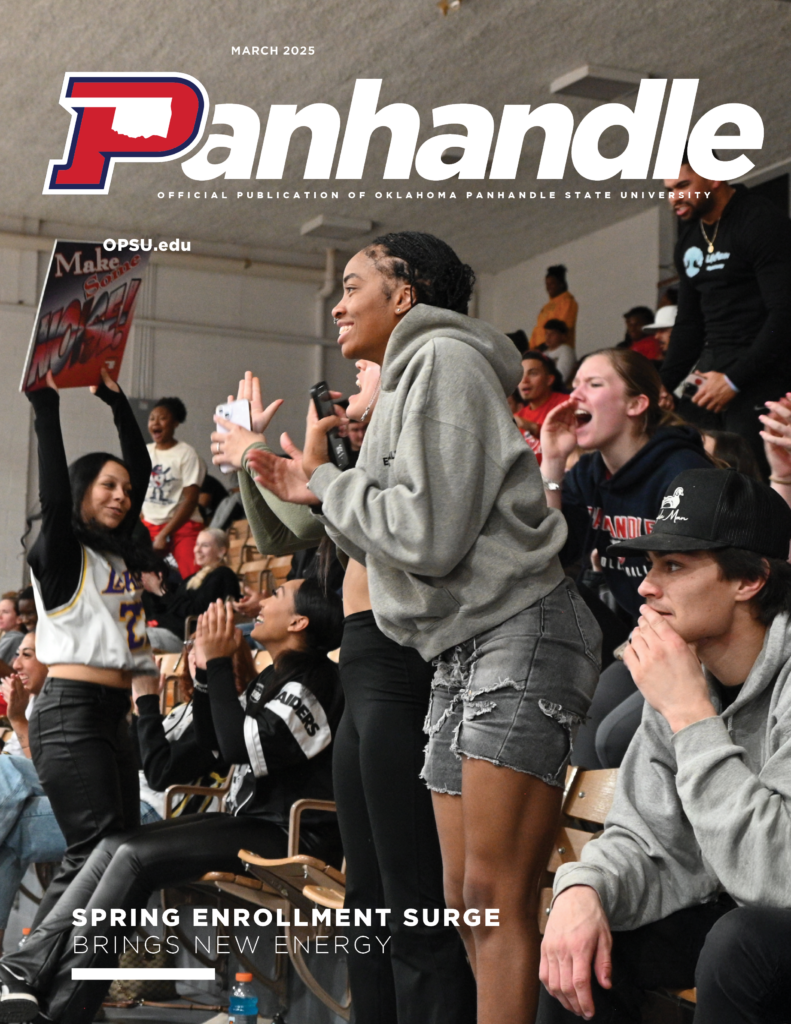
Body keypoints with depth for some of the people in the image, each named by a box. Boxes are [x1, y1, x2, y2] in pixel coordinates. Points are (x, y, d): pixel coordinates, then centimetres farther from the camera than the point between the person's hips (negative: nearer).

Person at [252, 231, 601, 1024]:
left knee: (496, 898, -14)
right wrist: (310, 496, 15)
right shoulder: (402, 384, 23)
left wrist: (325, 477, -3)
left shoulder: (443, 360, -6)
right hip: (461, 656, 10)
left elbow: (429, 536, -16)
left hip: (519, 636, -10)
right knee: (466, 904, 7)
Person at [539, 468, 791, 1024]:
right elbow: (648, 840, 1)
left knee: (740, 943, -32)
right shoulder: (681, 671, -1)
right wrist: (584, 890, -21)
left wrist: (690, 714, -30)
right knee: (577, 948, -7)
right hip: (737, 917, 7)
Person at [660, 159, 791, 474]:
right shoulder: (688, 238, 15)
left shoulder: (762, 222, -10)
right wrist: (662, 386, 7)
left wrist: (735, 379, -19)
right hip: (712, 365, 8)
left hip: (760, 373, -7)